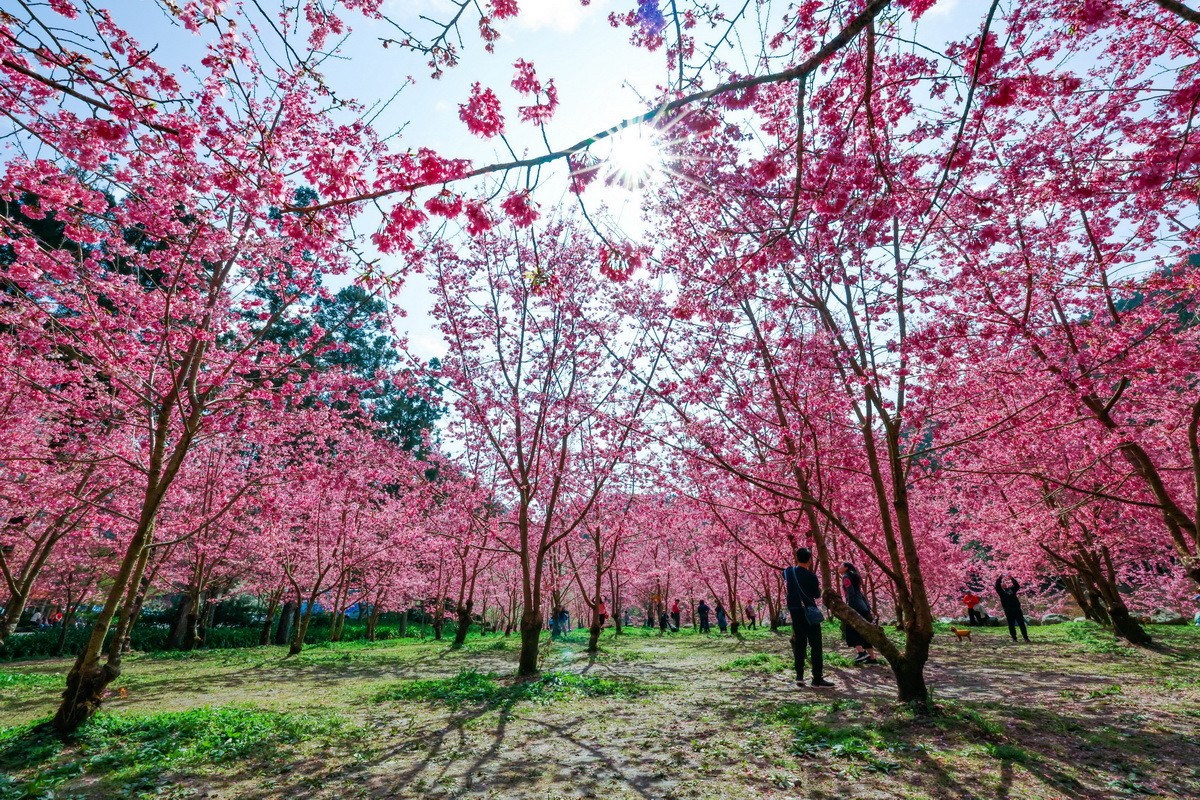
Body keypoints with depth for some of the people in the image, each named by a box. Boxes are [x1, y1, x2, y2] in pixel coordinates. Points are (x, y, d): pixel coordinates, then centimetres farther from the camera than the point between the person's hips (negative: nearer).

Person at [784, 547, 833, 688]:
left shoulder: (788, 572, 0)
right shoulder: (811, 577, -15)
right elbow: (817, 595, -2)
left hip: (794, 611, 5)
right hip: (809, 612, -5)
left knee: (799, 643, 12)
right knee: (815, 645, 0)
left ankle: (799, 676, 11)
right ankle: (817, 678, -1)